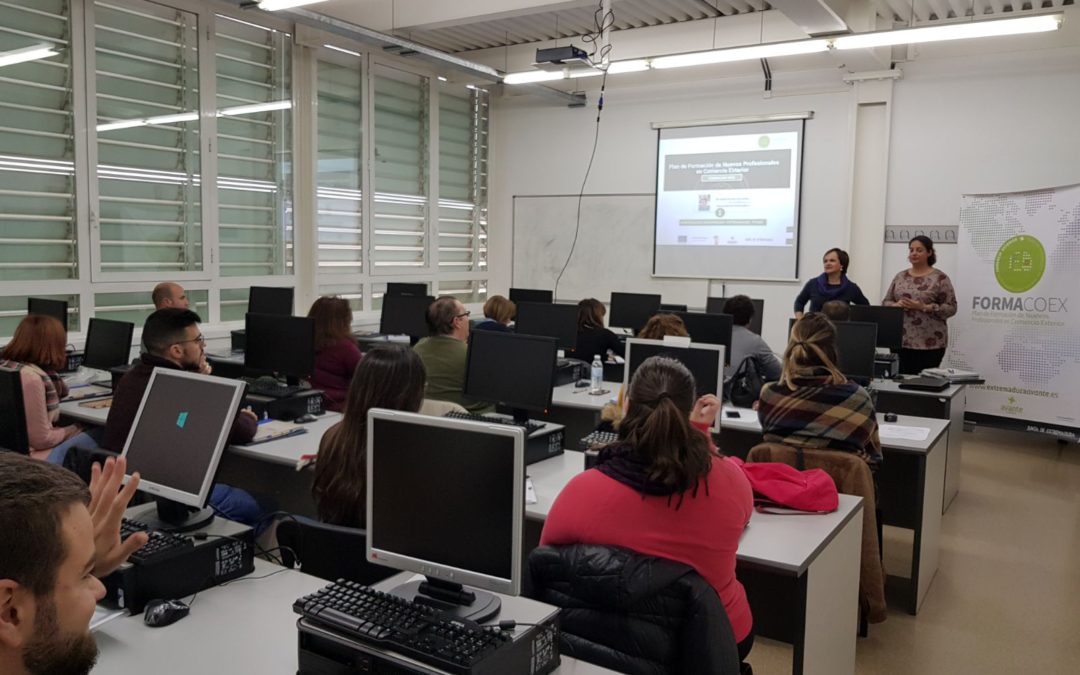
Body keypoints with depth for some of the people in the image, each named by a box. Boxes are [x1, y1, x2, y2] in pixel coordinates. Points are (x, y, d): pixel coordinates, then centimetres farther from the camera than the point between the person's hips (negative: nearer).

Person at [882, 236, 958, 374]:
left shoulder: (940, 278, -3)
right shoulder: (900, 277, 11)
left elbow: (951, 307, -5)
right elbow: (886, 302, 13)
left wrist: (924, 307, -17)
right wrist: (896, 305, -9)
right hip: (900, 342, 4)